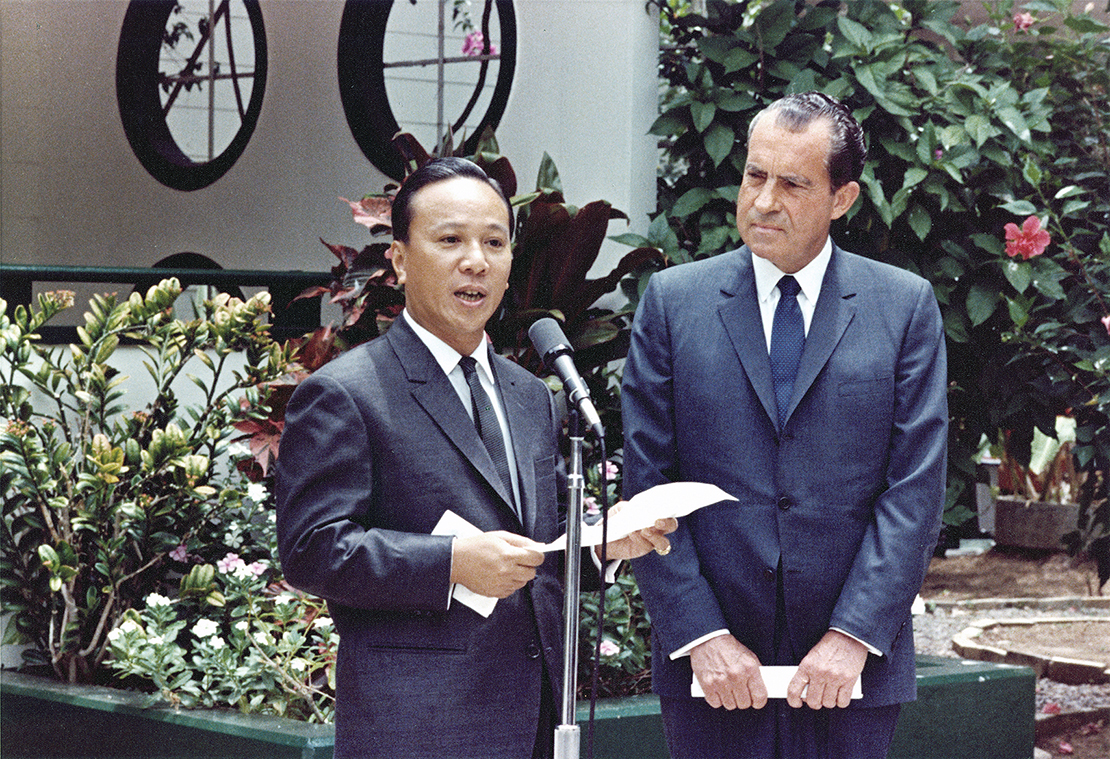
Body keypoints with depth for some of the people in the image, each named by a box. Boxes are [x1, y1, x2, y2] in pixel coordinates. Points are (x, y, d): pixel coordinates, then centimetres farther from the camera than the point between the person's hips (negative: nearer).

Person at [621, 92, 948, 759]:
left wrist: (855, 636, -10)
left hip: (854, 665, 0)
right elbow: (647, 489, -1)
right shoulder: (672, 302, 4)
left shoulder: (907, 307, 3)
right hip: (709, 665, 0)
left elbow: (916, 490, -2)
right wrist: (700, 635, -9)